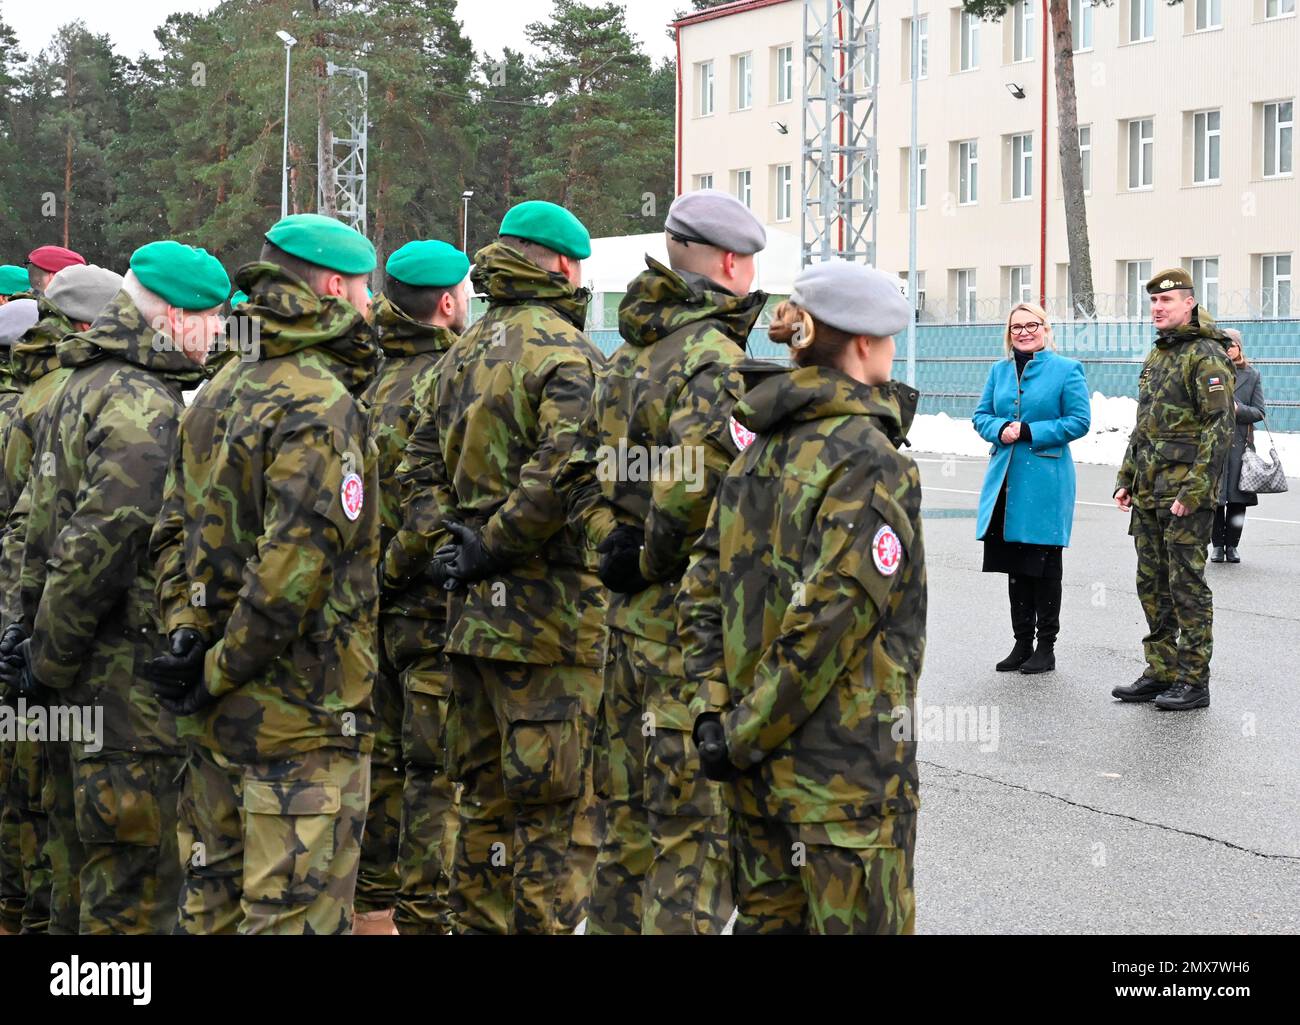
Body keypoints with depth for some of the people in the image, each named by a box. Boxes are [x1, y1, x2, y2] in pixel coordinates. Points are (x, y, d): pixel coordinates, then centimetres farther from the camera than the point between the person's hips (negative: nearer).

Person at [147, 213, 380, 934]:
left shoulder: (220, 392, 11)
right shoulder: (324, 408, -17)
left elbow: (172, 531, 11)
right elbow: (295, 566, -24)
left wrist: (185, 641, 4)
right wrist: (221, 673, -15)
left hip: (217, 712, 9)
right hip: (300, 712, -9)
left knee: (210, 902, 17)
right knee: (297, 913, -3)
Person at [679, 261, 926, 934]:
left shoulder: (761, 451, 8)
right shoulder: (872, 463, -16)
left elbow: (702, 588, 7)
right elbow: (829, 617, -22)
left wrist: (714, 709, 3)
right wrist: (748, 734, -15)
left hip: (758, 759, 8)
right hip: (846, 771, -8)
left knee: (768, 917, 17)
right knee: (863, 923, 2)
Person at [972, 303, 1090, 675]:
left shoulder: (1066, 370, -4)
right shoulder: (999, 371, 11)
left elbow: (1079, 421, -7)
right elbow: (981, 415, 14)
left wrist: (1028, 431, -14)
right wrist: (1000, 429, -9)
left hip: (1045, 480, -5)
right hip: (1006, 477, 5)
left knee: (1044, 564, 1)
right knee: (1014, 564, 10)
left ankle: (1046, 647, 10)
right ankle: (1022, 643, 20)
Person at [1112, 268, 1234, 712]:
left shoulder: (1206, 356, -11)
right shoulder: (1156, 358, 17)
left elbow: (1219, 426, -17)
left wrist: (1194, 489, -21)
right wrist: (1126, 479, 17)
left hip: (1186, 492, -9)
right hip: (1149, 493, 9)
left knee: (1187, 585, -5)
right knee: (1152, 585, 11)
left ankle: (1193, 681, 0)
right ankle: (1161, 672, 19)